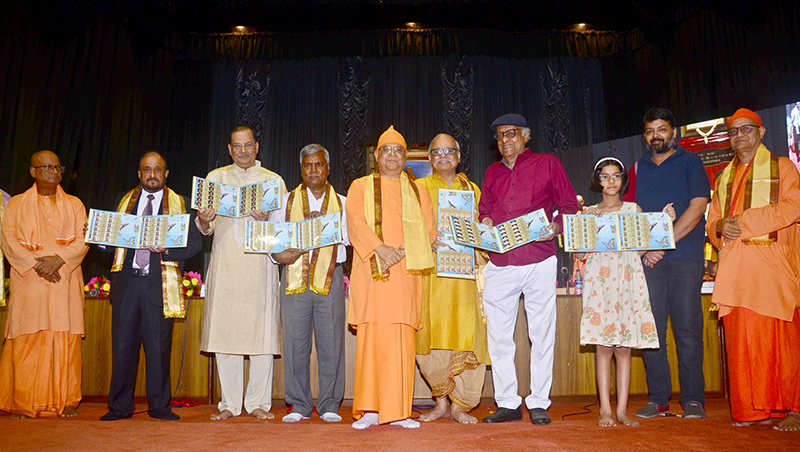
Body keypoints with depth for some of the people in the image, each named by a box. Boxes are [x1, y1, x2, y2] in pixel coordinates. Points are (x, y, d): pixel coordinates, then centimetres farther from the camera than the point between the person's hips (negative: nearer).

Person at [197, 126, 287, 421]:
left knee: (261, 330, -4)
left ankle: (258, 402, 6)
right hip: (224, 264, 2)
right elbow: (206, 229, 14)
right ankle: (230, 403, 12)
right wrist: (203, 221, -9)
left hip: (259, 264, -1)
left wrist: (266, 219, -15)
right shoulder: (215, 178, 16)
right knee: (223, 330, 1)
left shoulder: (273, 181, 11)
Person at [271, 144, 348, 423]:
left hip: (330, 279, 0)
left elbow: (349, 243, 6)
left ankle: (330, 406, 11)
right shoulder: (286, 201, 16)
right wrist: (279, 255, -9)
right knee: (295, 342, 0)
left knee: (331, 343, -1)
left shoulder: (341, 204, 15)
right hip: (294, 279, 1)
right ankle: (299, 406, 12)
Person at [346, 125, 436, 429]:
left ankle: (398, 411, 2)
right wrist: (379, 248, -16)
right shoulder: (361, 187, 15)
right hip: (372, 272, -1)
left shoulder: (418, 191, 19)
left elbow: (429, 230, 10)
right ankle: (370, 410, 0)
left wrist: (404, 251, -8)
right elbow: (354, 222, -1)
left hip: (406, 272, 1)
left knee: (402, 340, -4)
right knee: (371, 338, -6)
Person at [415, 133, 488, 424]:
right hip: (430, 271, -1)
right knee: (431, 335, -5)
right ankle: (441, 401, 13)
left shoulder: (472, 189, 18)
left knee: (466, 334, -6)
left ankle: (459, 405, 7)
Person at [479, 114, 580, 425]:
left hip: (539, 261, -3)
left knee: (542, 334, 2)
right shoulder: (492, 172, 19)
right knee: (498, 336, 3)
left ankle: (539, 404, 15)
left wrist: (556, 225, -13)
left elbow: (569, 205, 7)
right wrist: (485, 223, 2)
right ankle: (507, 404, 15)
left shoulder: (547, 163, 8)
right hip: (499, 263, 4)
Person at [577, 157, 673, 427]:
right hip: (599, 281, -1)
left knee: (624, 347, 1)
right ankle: (605, 410, 2)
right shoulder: (589, 214, 10)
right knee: (603, 346, -4)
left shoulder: (634, 210, 13)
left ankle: (622, 410, 7)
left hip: (628, 282, 1)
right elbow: (579, 254, 5)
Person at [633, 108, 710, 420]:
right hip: (648, 259, 3)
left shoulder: (689, 162, 8)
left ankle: (693, 399, 7)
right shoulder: (639, 169, 18)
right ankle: (658, 398, 9)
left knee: (687, 329, -3)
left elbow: (697, 207, -4)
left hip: (685, 257, -3)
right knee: (650, 329, 1)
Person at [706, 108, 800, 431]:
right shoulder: (724, 178, 24)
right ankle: (753, 410, 6)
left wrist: (743, 221, -12)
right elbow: (712, 222, 21)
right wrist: (720, 227, -2)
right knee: (740, 338, 0)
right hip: (734, 268, 4)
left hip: (772, 263, -4)